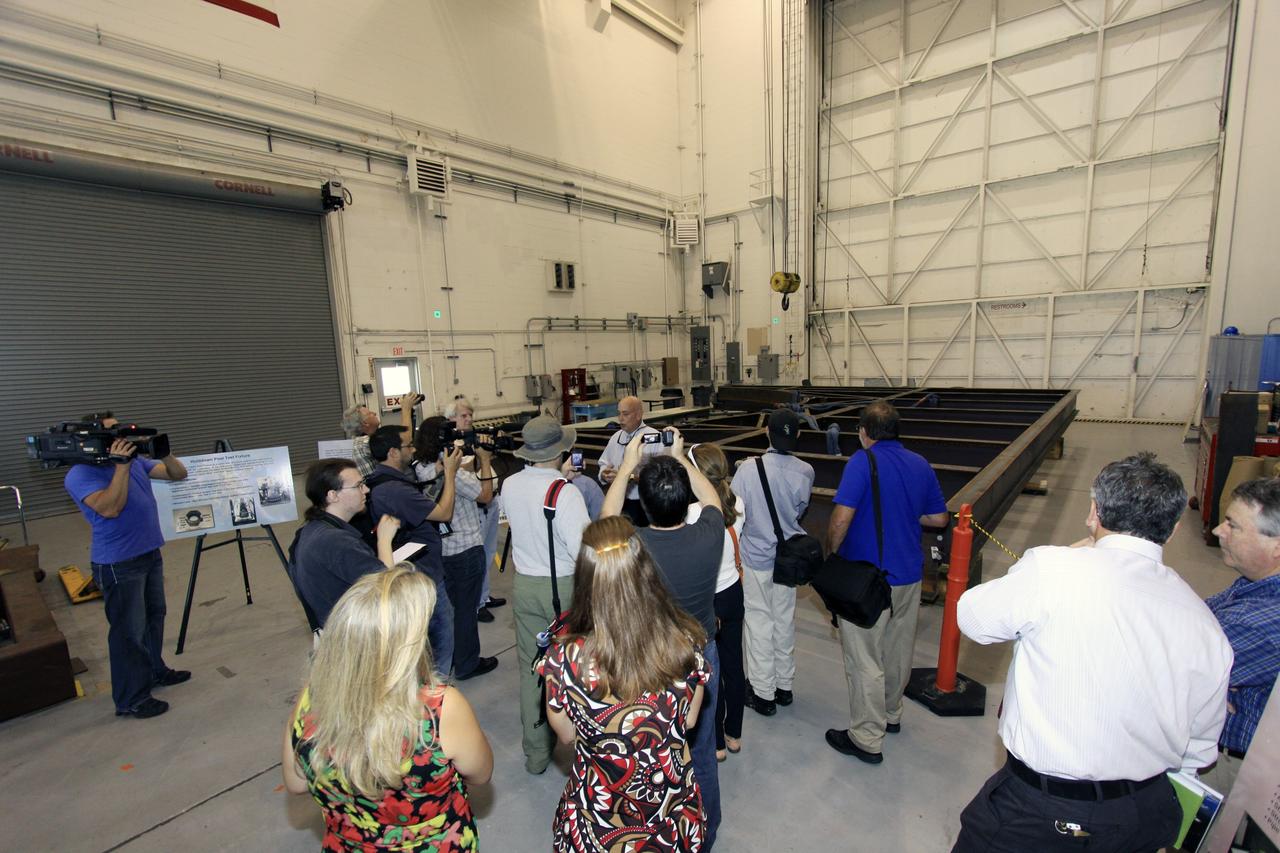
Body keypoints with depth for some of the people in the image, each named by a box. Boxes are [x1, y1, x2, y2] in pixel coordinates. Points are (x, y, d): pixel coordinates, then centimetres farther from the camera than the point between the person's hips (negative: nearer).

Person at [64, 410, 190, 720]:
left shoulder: (136, 461, 6)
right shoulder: (80, 475, -15)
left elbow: (179, 474, 6)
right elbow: (109, 508, -28)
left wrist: (165, 451, -12)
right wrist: (121, 465, -29)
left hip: (150, 554, 8)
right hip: (118, 564, -8)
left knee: (154, 616, 20)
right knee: (129, 630, 0)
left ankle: (154, 671, 38)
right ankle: (130, 700, 12)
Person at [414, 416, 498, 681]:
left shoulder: (420, 469, 0)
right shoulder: (450, 471, -25)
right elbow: (485, 495, -15)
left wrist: (477, 461, 2)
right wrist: (485, 461, -10)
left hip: (439, 547, 8)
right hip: (466, 549, -8)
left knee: (450, 604, 23)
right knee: (466, 608, 8)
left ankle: (448, 657, 39)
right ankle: (467, 664, 23)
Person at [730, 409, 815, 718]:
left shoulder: (748, 469, -23)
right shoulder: (805, 471, -11)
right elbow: (800, 512, 3)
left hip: (756, 557, -4)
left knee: (759, 621, 11)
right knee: (785, 619, 19)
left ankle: (764, 693, 23)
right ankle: (784, 686, 35)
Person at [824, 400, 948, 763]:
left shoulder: (862, 462, -18)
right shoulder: (921, 465, 3)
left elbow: (841, 519, -25)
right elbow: (939, 519, 10)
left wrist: (830, 553, -10)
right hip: (909, 576, 7)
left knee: (865, 660, 5)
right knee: (898, 651, 23)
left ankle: (867, 739, 17)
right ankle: (891, 714, 42)